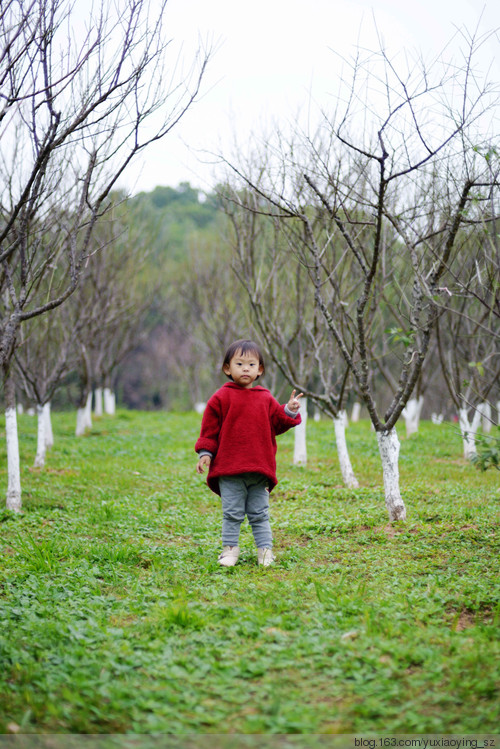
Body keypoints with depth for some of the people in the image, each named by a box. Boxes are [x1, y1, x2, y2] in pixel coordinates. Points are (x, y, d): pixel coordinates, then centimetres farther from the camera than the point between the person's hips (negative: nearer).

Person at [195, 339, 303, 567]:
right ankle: (230, 549, 13)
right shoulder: (221, 398, 1)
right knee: (232, 513, 2)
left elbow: (277, 424, 14)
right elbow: (210, 428, 3)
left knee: (259, 514, 9)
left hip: (259, 469, 2)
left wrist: (290, 412, -2)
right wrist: (205, 453, -4)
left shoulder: (266, 399, 11)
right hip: (229, 468, -2)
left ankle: (265, 549, 17)